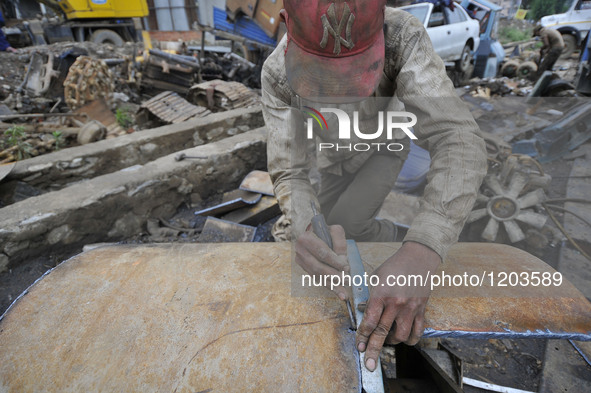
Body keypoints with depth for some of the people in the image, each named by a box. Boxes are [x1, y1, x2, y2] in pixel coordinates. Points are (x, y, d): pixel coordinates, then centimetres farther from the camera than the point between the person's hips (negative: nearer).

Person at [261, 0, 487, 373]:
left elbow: (460, 143, -50)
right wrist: (305, 226, -60)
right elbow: (290, 174, -35)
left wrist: (421, 254, -66)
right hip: (336, 151, 3)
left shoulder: (402, 35, -41)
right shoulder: (277, 74, -35)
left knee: (345, 222, -22)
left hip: (385, 143, -2)